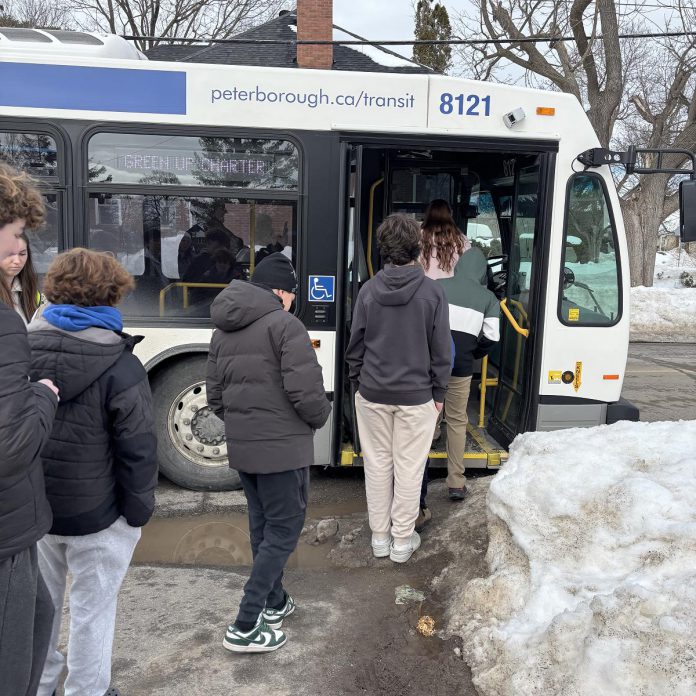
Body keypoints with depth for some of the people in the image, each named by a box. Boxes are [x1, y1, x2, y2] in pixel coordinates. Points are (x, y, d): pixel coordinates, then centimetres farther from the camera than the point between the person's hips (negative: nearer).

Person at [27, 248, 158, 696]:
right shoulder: (120, 366, -20)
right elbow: (137, 449, -18)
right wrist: (138, 510, -5)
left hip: (34, 508, 6)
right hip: (97, 513, -5)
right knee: (92, 608, 12)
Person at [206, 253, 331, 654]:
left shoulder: (224, 330, 11)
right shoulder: (284, 324, -15)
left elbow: (215, 395, 13)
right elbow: (306, 391, -21)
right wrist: (320, 417, -2)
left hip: (241, 446, 8)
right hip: (282, 447, -8)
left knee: (263, 525, 21)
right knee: (284, 530, 3)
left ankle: (274, 603, 36)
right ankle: (246, 627, 6)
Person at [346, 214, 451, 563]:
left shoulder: (368, 290, -5)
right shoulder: (432, 291, -10)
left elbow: (355, 344, 1)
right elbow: (441, 349, -5)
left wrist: (357, 381, 14)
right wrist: (438, 392, 5)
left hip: (373, 393, 2)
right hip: (416, 395, -2)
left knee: (377, 464, 14)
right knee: (408, 468, 9)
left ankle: (380, 536, 27)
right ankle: (402, 540, 21)